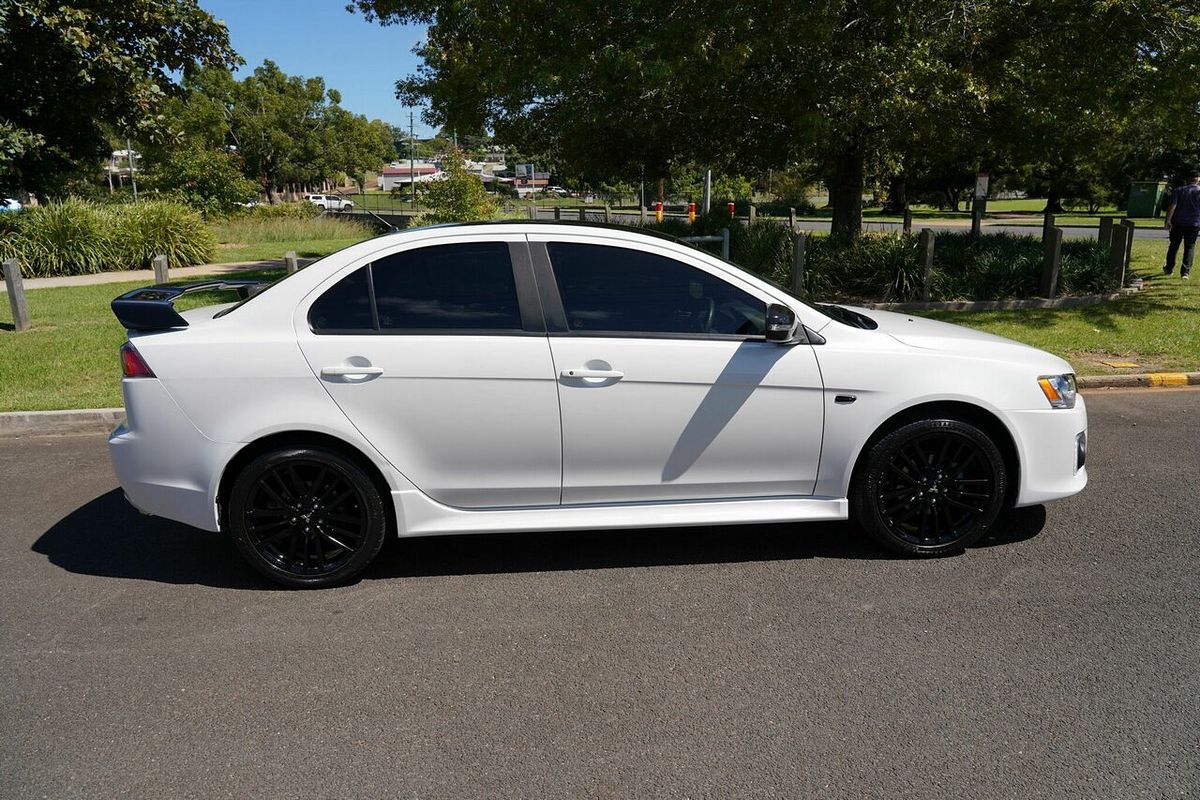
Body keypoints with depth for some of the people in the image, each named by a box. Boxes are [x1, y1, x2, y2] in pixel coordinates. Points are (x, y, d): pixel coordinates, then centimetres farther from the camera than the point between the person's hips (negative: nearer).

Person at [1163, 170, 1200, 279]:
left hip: (1177, 223, 1)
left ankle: (1169, 269, 22)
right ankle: (1185, 272, -3)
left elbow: (1172, 205, -10)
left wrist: (1168, 220, -13)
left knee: (1173, 246, 13)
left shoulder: (1179, 190, 1)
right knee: (1189, 247, 4)